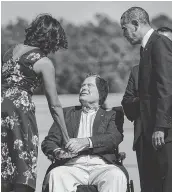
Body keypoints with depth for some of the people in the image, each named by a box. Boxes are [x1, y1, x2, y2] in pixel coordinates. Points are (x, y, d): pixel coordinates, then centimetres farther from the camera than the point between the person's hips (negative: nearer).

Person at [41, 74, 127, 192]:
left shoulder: (109, 116, 22)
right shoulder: (67, 113, 27)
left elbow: (115, 138, 0)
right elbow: (49, 142, 17)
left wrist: (86, 142, -19)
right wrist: (57, 151, -10)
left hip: (101, 166, -1)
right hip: (73, 166, 1)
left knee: (116, 176, -34)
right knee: (55, 175, -32)